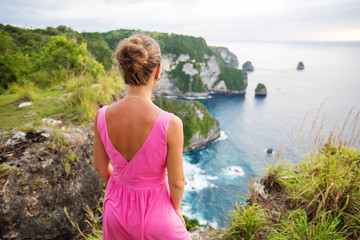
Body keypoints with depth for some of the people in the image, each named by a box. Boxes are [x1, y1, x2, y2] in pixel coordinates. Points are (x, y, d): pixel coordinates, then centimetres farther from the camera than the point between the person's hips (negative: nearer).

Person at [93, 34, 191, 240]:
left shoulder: (103, 116, -20)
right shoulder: (170, 124, -33)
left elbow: (101, 166, -4)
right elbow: (177, 182, -20)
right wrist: (176, 210, 2)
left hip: (116, 206, 4)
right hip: (154, 208, -3)